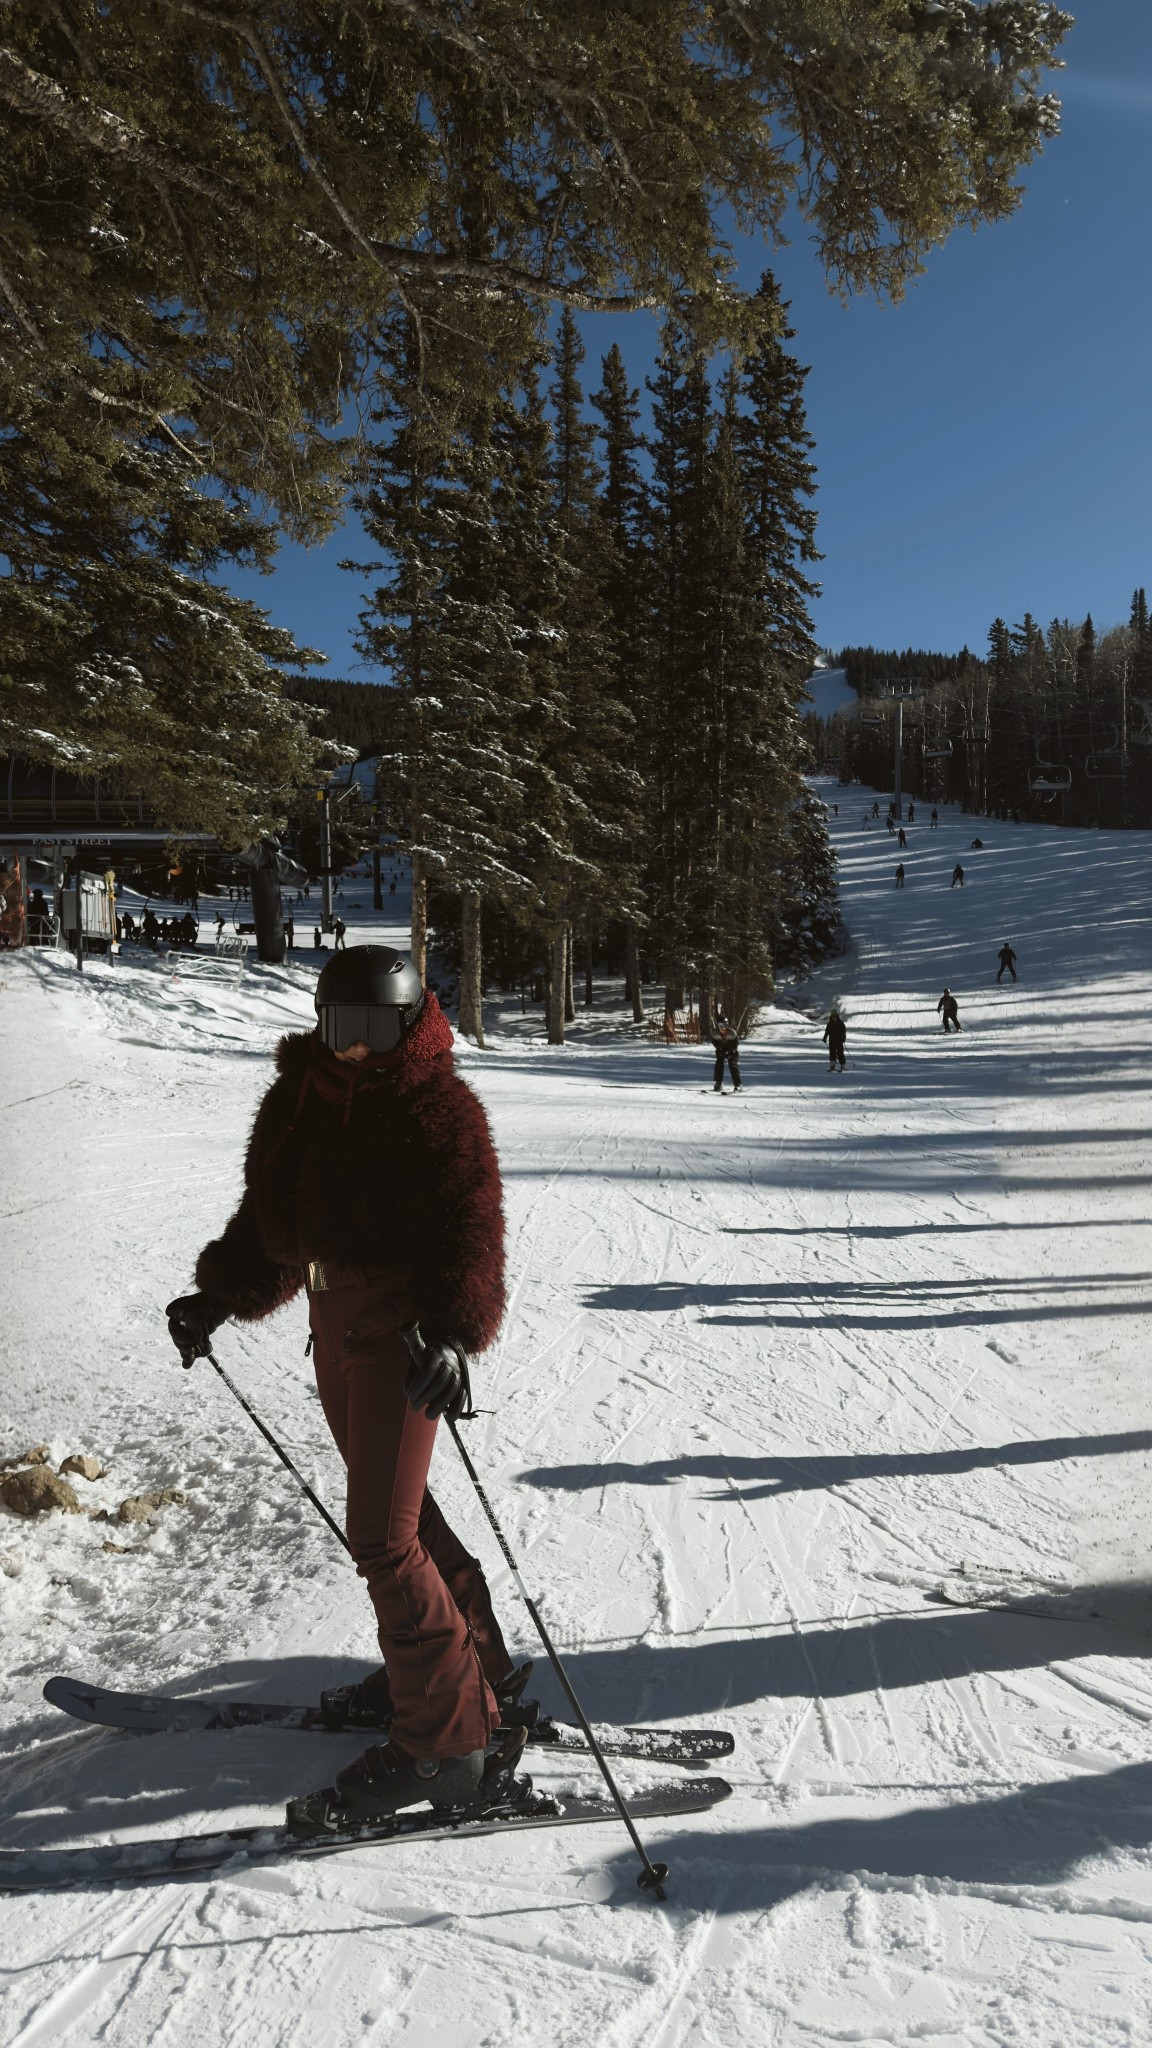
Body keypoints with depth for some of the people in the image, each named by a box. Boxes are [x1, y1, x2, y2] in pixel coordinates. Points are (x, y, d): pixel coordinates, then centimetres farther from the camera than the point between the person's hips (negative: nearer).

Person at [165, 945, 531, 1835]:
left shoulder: (437, 1106, -12)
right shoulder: (300, 1095, 11)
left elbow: (469, 1228, -19)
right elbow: (270, 1212, 19)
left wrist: (453, 1334, -31)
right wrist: (219, 1296, 14)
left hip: (401, 1329, -8)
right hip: (335, 1318, 8)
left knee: (382, 1537, -7)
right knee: (394, 1508, 19)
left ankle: (447, 1745, 7)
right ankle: (472, 1670, 37)